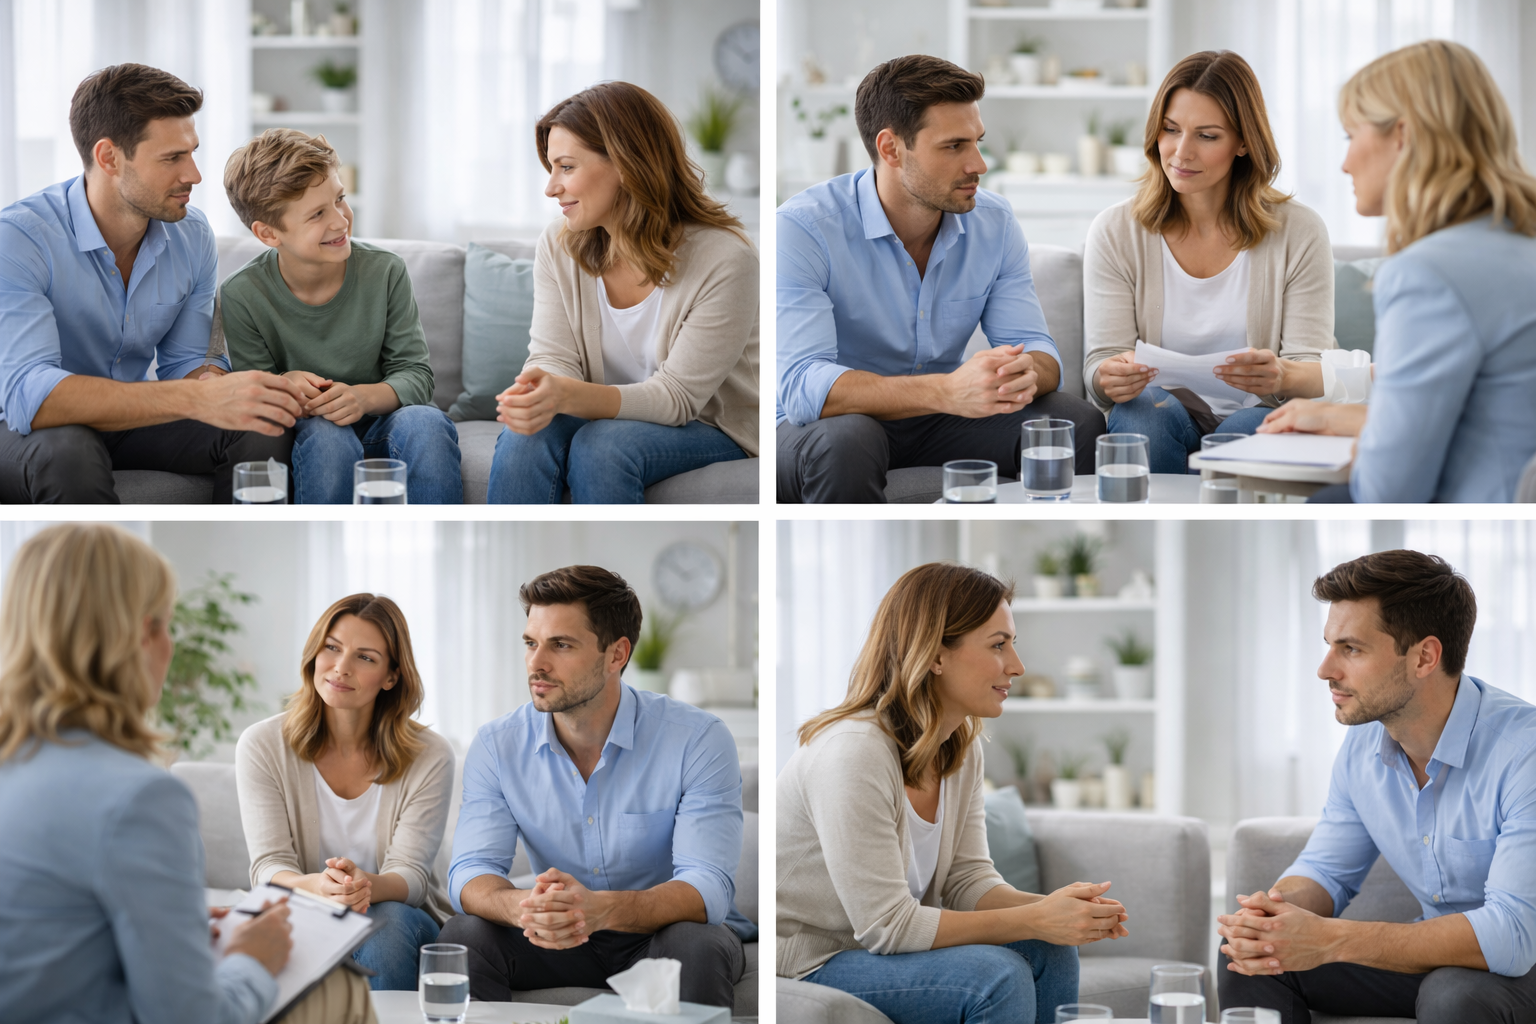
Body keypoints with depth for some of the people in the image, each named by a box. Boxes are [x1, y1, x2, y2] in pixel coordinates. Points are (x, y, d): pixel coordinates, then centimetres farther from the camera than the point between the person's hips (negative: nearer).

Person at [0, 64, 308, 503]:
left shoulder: (190, 234, -2)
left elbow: (186, 361, 5)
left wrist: (214, 381, -24)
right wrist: (197, 398, -46)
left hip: (127, 420, 6)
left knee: (264, 430, -19)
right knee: (65, 449, -39)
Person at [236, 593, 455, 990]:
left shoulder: (429, 757, -4)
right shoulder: (262, 746, -3)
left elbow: (410, 874, -11)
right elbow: (269, 866, -11)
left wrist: (367, 884, -37)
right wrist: (316, 886, -36)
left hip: (402, 919, 1)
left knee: (387, 923, -34)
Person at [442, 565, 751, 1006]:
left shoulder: (698, 740, -17)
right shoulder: (496, 746, -6)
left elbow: (707, 887, -26)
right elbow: (471, 873, -13)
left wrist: (600, 909, -47)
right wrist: (524, 907, -40)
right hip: (556, 940, 3)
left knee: (696, 947, -36)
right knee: (464, 936, -25)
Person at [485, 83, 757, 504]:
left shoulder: (723, 260, -20)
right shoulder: (558, 246, -2)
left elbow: (675, 397, -21)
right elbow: (553, 357, -6)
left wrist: (570, 395, -38)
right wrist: (537, 394, -33)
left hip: (711, 430, -4)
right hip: (605, 417, 4)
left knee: (602, 445, -34)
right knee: (526, 435, -29)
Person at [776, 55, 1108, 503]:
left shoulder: (993, 222, -2)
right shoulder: (804, 227, -21)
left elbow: (1039, 350, -5)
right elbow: (802, 386, -33)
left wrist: (1026, 373, -33)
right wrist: (948, 391, -47)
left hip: (939, 419, 5)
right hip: (821, 428, -5)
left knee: (1079, 424, -17)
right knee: (846, 442, -39)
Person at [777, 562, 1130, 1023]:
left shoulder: (961, 744, 3)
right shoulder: (853, 752, -27)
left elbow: (968, 878, 3)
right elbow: (886, 925, -26)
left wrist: (1050, 907, -18)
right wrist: (1033, 921, -25)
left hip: (880, 945, 9)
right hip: (810, 965, -9)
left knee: (1051, 950, -8)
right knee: (997, 975, -25)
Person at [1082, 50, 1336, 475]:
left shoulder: (1299, 233, 0)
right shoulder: (1115, 232, 3)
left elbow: (1318, 375, -5)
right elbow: (1100, 366, -3)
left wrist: (1282, 376, -31)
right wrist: (1112, 378, -30)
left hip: (1258, 425, -1)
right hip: (1156, 428, 1)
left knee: (1249, 430, -35)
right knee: (1142, 407, -33)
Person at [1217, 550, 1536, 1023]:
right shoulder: (1363, 744, -1)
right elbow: (1326, 869, 8)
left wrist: (1333, 940, -36)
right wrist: (1276, 912, -19)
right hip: (1436, 952, 6)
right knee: (1248, 957, -10)